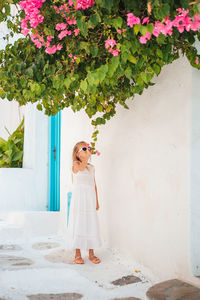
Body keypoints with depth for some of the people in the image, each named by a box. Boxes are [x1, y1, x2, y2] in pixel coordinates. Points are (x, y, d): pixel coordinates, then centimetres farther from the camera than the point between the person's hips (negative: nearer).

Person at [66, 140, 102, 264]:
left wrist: (97, 201, 14)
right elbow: (82, 167, -26)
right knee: (78, 225, -1)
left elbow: (94, 184, 16)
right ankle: (78, 254, 9)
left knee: (91, 225, 6)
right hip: (78, 200, -5)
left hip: (90, 201, 5)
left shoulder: (92, 167, 13)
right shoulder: (75, 165, -3)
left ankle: (91, 253, 17)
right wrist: (88, 156, -18)